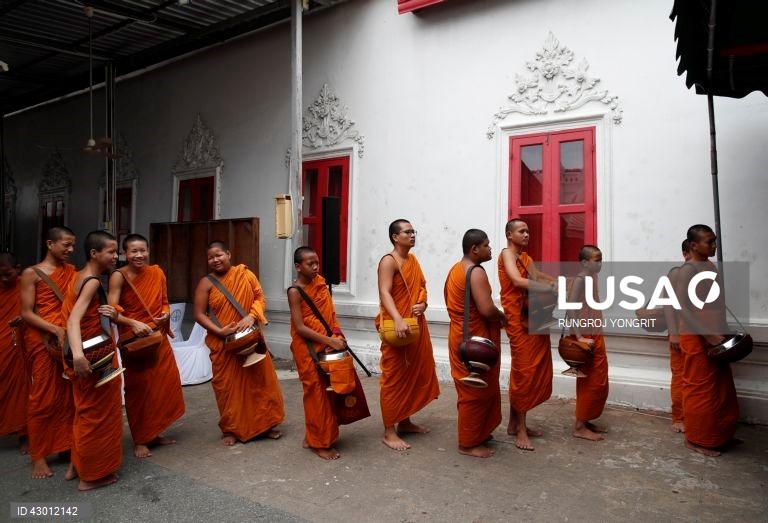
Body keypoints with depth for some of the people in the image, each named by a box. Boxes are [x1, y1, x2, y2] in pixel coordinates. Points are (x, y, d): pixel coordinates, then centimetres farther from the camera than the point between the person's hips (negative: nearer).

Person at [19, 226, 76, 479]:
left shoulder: (71, 271, 12)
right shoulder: (31, 274, -1)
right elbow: (26, 313, -6)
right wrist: (56, 330, -19)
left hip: (70, 340, 4)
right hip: (43, 341, -4)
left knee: (69, 396, 8)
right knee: (43, 398, 2)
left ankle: (65, 445, 21)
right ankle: (38, 455, 12)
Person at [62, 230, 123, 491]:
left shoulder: (80, 276, 7)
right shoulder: (93, 282, -20)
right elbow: (73, 319, -34)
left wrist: (111, 315, -4)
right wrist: (78, 354, -49)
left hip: (90, 354, 9)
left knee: (86, 411, 22)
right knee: (97, 413, 4)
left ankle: (77, 465, 35)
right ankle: (92, 475, 17)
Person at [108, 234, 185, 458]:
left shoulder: (157, 273, 3)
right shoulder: (119, 276, -12)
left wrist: (166, 313, -8)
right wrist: (134, 323, -33)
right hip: (134, 339, -5)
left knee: (166, 383, 10)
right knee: (139, 388, 2)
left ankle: (155, 432, 28)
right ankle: (140, 440, 16)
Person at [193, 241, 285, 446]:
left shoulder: (245, 274, 1)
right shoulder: (206, 283, -3)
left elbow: (260, 298, -1)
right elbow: (199, 314, -4)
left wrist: (251, 316, -19)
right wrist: (219, 331, -17)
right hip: (224, 343, -1)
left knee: (260, 380, 7)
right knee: (228, 385, 6)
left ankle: (265, 424, 23)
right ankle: (230, 429, 21)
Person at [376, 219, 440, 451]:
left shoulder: (413, 259, 14)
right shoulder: (389, 261, -12)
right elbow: (384, 293, -23)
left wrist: (422, 303, -6)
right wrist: (398, 320, -38)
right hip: (398, 327, -9)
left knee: (413, 375, 16)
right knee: (394, 378, -4)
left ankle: (405, 422, 30)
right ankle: (389, 432, 4)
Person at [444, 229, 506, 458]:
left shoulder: (456, 269, 12)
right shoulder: (476, 272, -20)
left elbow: (451, 301, 19)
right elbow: (487, 309, -27)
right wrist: (502, 317, -8)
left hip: (461, 335, 10)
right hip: (474, 338, -10)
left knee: (472, 389, 20)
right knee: (476, 391, 1)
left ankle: (476, 432, 33)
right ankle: (468, 443, 11)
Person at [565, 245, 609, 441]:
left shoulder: (593, 277, 13)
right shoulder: (580, 279, -14)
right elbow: (571, 310, -21)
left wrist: (597, 336, 16)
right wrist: (579, 337, -23)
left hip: (596, 336, 9)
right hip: (586, 338, -9)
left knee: (600, 382, 14)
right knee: (589, 383, -3)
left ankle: (586, 421, 23)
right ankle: (579, 426, 6)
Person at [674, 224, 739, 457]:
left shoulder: (711, 266, 11)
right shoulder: (688, 270, -15)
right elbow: (681, 307, -21)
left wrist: (721, 333, 14)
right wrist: (706, 334, -23)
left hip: (714, 336, 9)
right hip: (697, 338, -9)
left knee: (722, 388, 15)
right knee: (700, 388, 0)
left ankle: (720, 435, 29)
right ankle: (697, 439, 12)